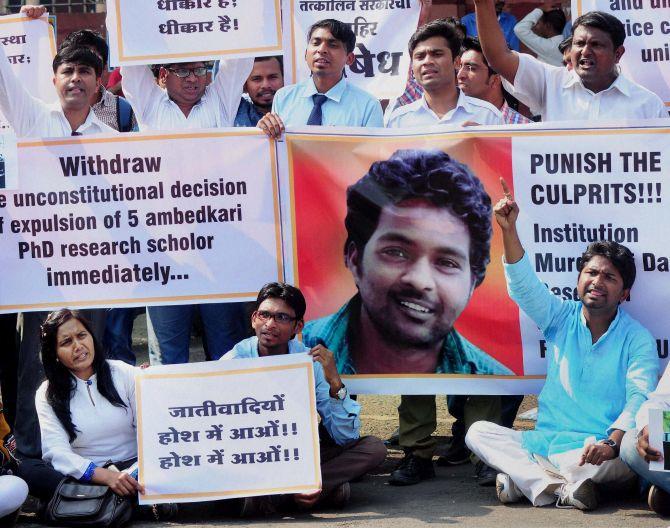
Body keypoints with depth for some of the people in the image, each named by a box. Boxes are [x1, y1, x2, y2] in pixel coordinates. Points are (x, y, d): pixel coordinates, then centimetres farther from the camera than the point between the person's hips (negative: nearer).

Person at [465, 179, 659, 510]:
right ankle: (562, 485, -34)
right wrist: (509, 231, -20)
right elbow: (523, 285, -5)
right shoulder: (562, 319, 10)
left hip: (595, 452, -4)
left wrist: (612, 442, -32)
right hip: (545, 441, 4)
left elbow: (640, 397, -13)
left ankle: (525, 478, -28)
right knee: (478, 432, -17)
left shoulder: (637, 339, 0)